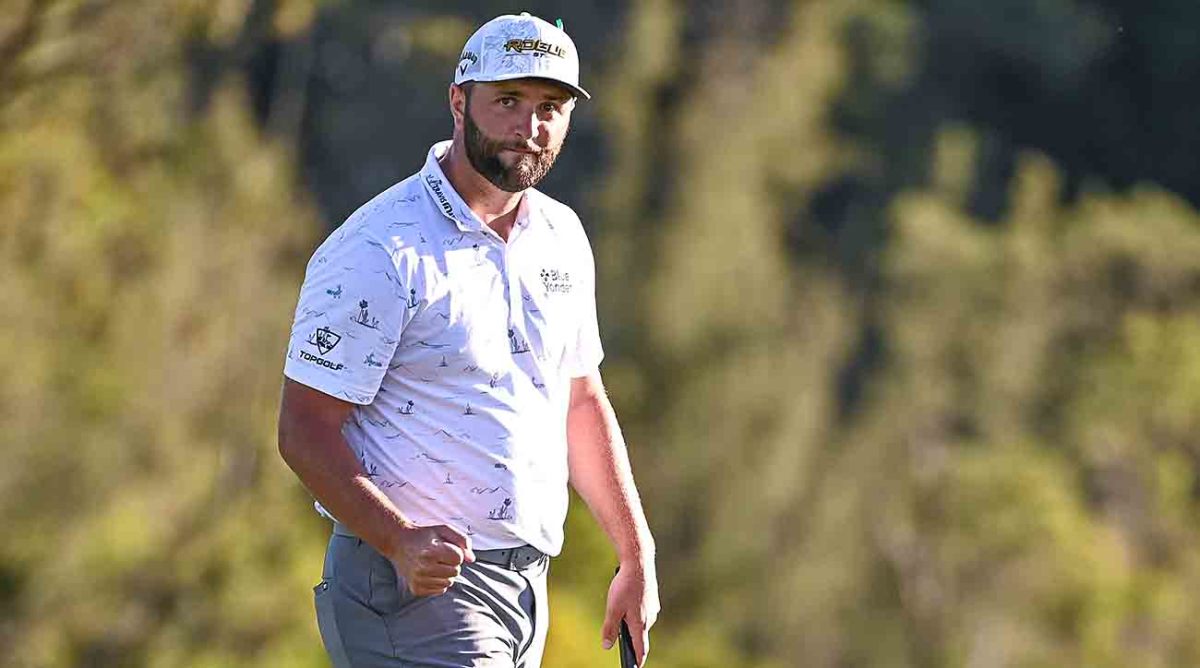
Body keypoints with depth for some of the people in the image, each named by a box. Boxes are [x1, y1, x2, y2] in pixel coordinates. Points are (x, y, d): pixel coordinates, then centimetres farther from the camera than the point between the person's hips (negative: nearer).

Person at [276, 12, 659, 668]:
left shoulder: (561, 236, 12)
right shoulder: (379, 250, -13)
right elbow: (304, 430, -15)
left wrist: (637, 557, 17)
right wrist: (402, 541, -28)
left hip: (527, 589, 8)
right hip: (411, 584, -8)